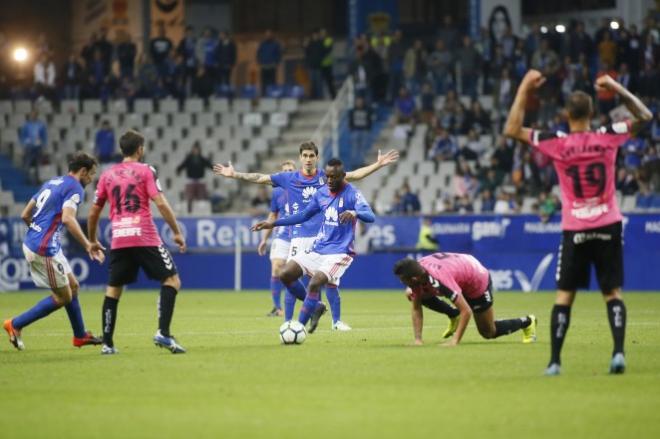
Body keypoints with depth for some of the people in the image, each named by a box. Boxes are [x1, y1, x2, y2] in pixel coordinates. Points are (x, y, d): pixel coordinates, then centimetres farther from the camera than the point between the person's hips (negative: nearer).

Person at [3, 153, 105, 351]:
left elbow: (25, 215, 19)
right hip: (44, 250, -9)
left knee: (72, 286, 19)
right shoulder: (75, 188, -9)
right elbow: (67, 218, -26)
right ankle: (15, 325, 4)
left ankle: (80, 336, 28)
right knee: (62, 297, 2)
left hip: (30, 243, 9)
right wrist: (87, 245, -29)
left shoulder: (51, 183, 17)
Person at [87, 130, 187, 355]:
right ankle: (163, 333, -14)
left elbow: (94, 212, 15)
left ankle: (107, 343, 10)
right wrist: (177, 232, -3)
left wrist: (92, 241, 28)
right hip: (145, 238, -4)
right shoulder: (145, 170, 1)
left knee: (113, 289, 14)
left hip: (118, 240, 4)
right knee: (172, 280, 2)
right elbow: (161, 203, -9)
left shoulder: (107, 175, 13)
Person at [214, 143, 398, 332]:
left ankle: (337, 321, 8)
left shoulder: (326, 177, 5)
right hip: (300, 237, 0)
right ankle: (288, 322, 1)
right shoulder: (289, 179, 5)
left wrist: (378, 164, -6)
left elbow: (354, 175, 2)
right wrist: (235, 175, -3)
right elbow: (260, 178, 4)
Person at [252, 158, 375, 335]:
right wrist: (273, 223, 14)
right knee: (285, 275, -2)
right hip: (318, 248, 7)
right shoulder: (321, 193, 7)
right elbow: (303, 216, 18)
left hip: (339, 252, -7)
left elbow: (370, 216, -27)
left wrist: (354, 213, -50)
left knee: (315, 283, -25)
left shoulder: (352, 194, -12)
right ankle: (315, 306, 15)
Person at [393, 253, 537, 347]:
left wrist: (454, 341, -45)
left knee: (488, 332, 4)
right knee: (411, 294, -1)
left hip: (478, 281, -8)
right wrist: (417, 339, -21)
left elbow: (466, 311, -42)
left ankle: (527, 322, 27)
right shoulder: (417, 271, -22)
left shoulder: (440, 280, -44)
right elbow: (416, 308, -13)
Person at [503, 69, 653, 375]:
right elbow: (644, 117, 12)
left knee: (564, 295, 4)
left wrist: (524, 90, -1)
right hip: (608, 226, 1)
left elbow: (511, 130, -3)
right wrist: (617, 89, 9)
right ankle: (618, 352, -9)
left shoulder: (557, 144, -8)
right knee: (613, 293, 6)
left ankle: (554, 361, 0)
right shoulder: (608, 137, -4)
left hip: (574, 230, -1)